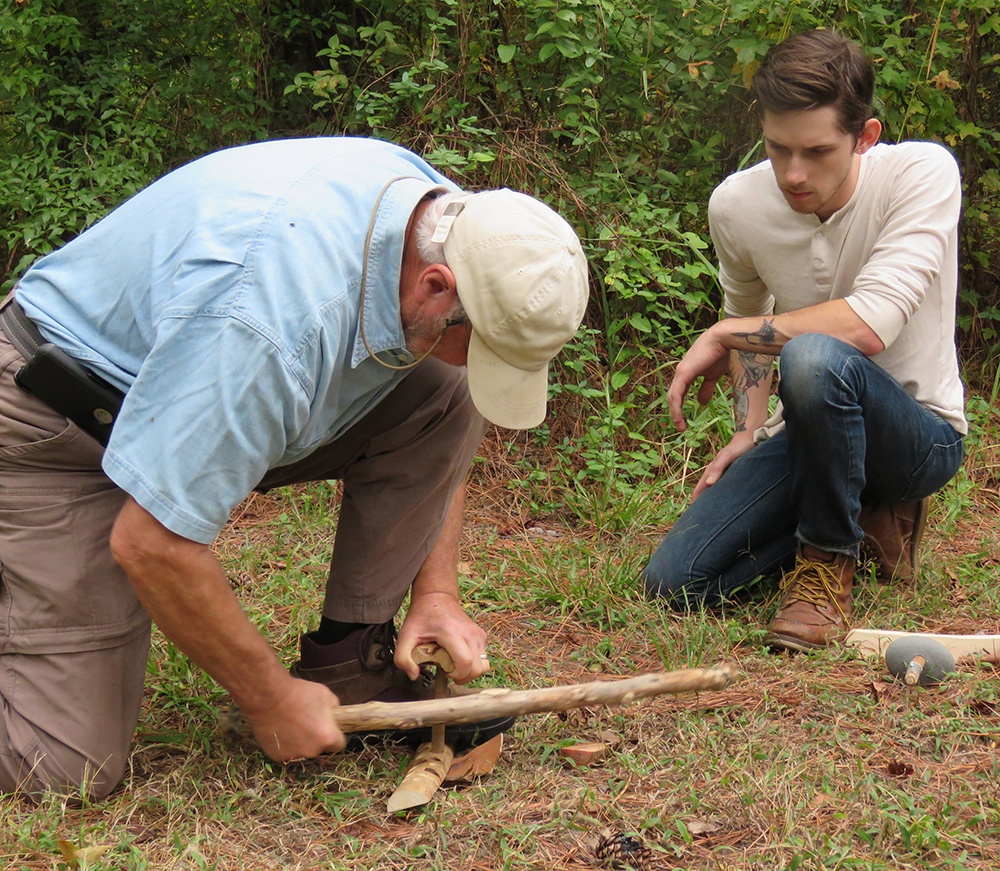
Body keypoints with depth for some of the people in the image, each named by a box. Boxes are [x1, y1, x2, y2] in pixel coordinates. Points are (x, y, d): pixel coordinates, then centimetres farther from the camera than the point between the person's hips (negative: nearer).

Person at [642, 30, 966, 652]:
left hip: (919, 432, -5)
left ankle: (829, 557, -11)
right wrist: (749, 432, 2)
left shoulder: (923, 173, -21)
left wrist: (725, 336, -21)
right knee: (674, 582, -11)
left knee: (813, 358, -38)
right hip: (807, 433, 5)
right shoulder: (735, 205, -6)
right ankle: (865, 521, 13)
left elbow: (869, 325, -33)